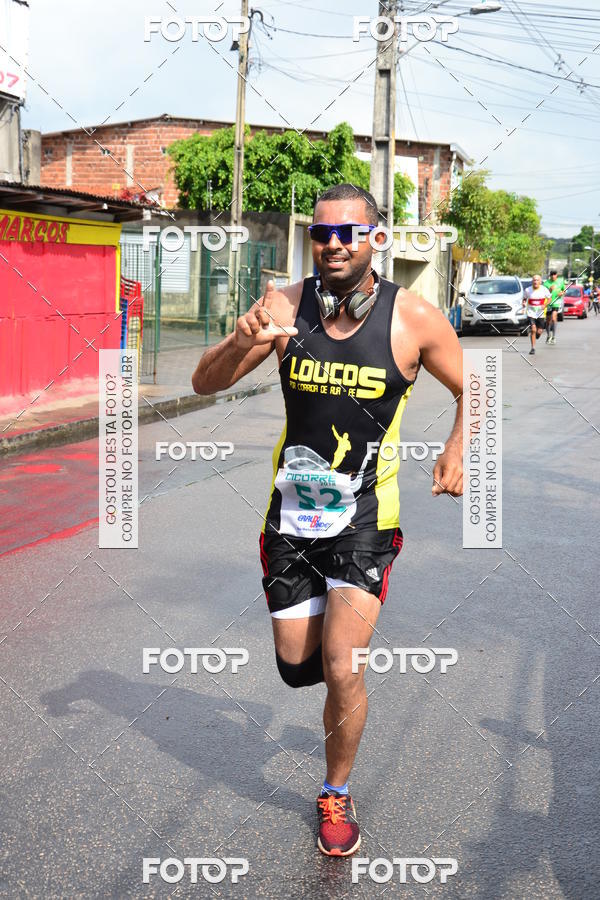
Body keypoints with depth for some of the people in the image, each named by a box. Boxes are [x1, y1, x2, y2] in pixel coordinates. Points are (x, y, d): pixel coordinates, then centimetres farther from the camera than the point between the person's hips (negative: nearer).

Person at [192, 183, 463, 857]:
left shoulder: (415, 319, -10)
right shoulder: (286, 307, -8)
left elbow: (473, 389, 6)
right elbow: (204, 384, -9)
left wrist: (457, 449, -11)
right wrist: (242, 340, -29)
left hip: (364, 516, -2)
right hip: (292, 512, 3)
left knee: (341, 670, -9)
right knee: (297, 667, 11)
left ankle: (336, 795, 19)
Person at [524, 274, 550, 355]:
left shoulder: (544, 289, -5)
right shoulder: (528, 290, -5)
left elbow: (549, 299, 5)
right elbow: (525, 298, 10)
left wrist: (545, 305, -14)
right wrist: (524, 303, -13)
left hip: (540, 313, 1)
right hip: (531, 313, -1)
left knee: (539, 331, 3)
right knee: (533, 330, -14)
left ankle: (538, 333, 43)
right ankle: (533, 348, -4)